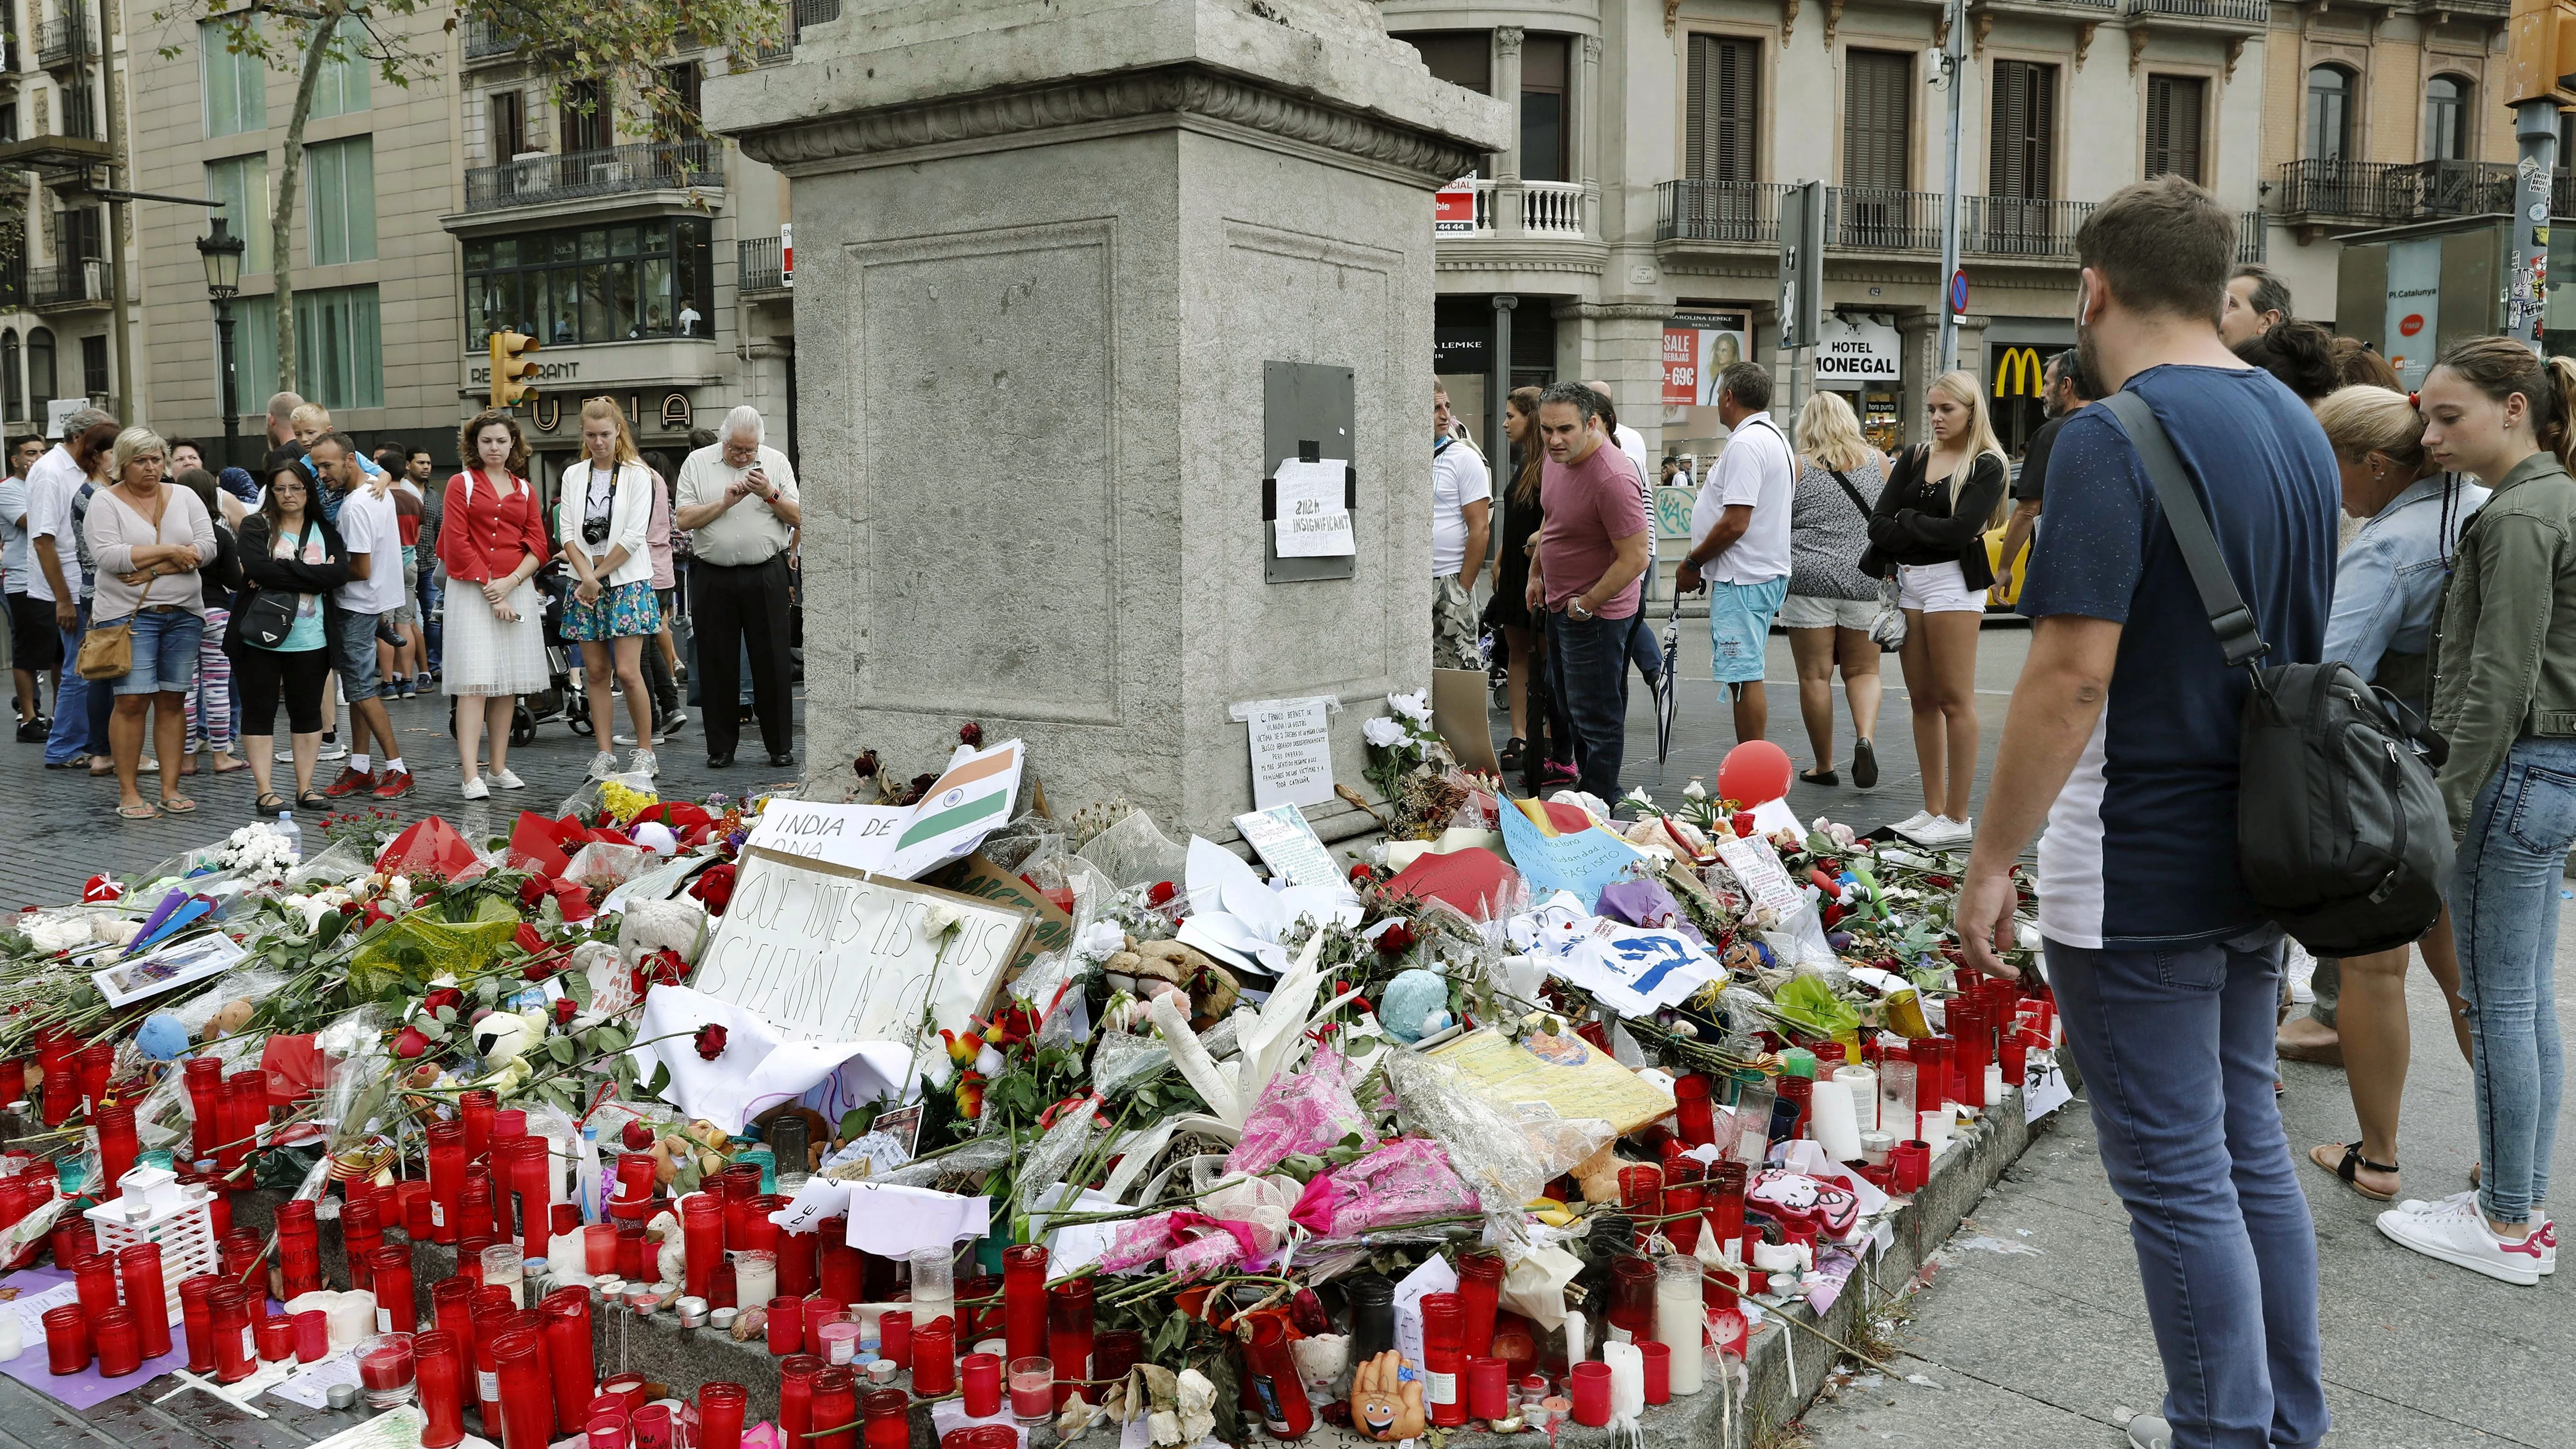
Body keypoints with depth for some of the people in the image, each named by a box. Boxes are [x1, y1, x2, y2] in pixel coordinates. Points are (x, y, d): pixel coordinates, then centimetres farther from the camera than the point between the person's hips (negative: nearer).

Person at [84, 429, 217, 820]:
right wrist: (170, 551, -14)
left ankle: (171, 789, 10)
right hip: (129, 615, -3)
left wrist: (151, 569, -12)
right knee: (133, 701, -8)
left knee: (173, 700, 5)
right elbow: (107, 554, -14)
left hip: (184, 612, 4)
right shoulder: (107, 502, 0)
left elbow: (206, 547, -2)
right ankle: (127, 793, 0)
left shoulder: (185, 497, 10)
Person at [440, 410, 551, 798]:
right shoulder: (461, 485, 4)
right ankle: (472, 776, -14)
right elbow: (458, 544, -4)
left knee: (509, 684, 6)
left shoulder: (525, 490, 14)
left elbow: (538, 545, 6)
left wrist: (510, 582, -9)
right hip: (473, 592, -4)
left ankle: (499, 767, 14)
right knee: (474, 683, -10)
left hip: (517, 590, 4)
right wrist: (490, 588, -11)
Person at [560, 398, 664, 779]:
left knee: (628, 672, -10)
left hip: (627, 583, -4)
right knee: (596, 672, 4)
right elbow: (567, 532, 6)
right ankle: (604, 755, 9)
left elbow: (634, 535, -8)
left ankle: (645, 753, 3)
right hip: (586, 585, 4)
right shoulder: (573, 476, 12)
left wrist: (599, 574, -8)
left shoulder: (638, 474, -1)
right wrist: (586, 576, -8)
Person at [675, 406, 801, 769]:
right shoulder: (698, 463, 4)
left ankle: (781, 746, 10)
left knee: (771, 661, 1)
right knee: (717, 664, 5)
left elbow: (797, 518, 3)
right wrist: (725, 502, -11)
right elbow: (683, 519, -3)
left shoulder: (776, 462, 6)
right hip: (713, 578, 0)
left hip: (765, 575, 0)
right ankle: (720, 747, 14)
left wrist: (770, 495, -12)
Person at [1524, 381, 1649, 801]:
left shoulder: (1612, 479, -29)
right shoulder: (1558, 456, 0)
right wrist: (1536, 573, 16)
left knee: (1596, 719, 0)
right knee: (1570, 707, 22)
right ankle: (1586, 782, 37)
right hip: (1560, 606, 10)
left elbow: (1635, 559, -28)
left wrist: (1586, 605, -20)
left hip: (1596, 614, -10)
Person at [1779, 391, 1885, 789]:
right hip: (1866, 580, 2)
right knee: (1863, 670, 14)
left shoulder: (1797, 466, -2)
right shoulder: (1876, 461, 6)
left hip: (1809, 579, -2)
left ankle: (1824, 766, 11)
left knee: (1815, 675, 5)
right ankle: (1865, 737, -11)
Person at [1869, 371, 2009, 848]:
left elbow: (1960, 530, -16)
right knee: (1922, 700, 8)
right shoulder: (1914, 458, 13)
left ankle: (1958, 817, 1)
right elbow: (1878, 525, 3)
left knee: (1954, 700, -4)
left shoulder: (1987, 465, -3)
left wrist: (1906, 521, -4)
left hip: (1953, 582, -6)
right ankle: (1933, 809, 15)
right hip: (1907, 580, 6)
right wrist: (1930, 532, -8)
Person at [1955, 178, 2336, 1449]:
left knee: (2176, 1180, 3)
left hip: (2139, 878, -9)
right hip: (2256, 863, 9)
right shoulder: (2296, 426, 10)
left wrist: (1991, 862, -16)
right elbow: (2299, 650, 17)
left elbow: (2070, 680, -23)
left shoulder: (2113, 440, -18)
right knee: (2248, 1148, 19)